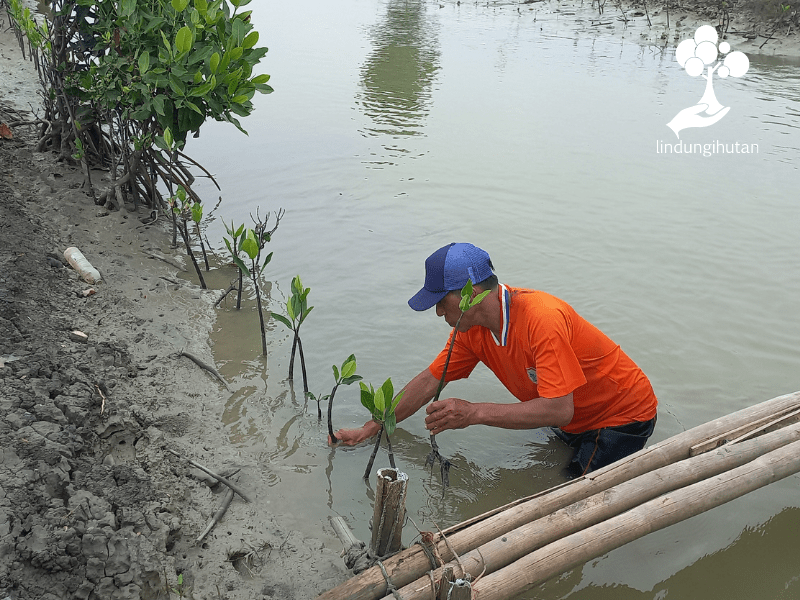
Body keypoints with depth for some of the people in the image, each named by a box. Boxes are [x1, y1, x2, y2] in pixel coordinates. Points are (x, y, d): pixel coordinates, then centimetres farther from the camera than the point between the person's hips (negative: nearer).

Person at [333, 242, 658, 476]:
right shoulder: (472, 328, -10)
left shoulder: (542, 319, -36)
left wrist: (474, 413, -42)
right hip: (574, 420, 7)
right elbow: (428, 382, -1)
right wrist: (369, 430, 0)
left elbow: (559, 410, -39)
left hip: (624, 416, -7)